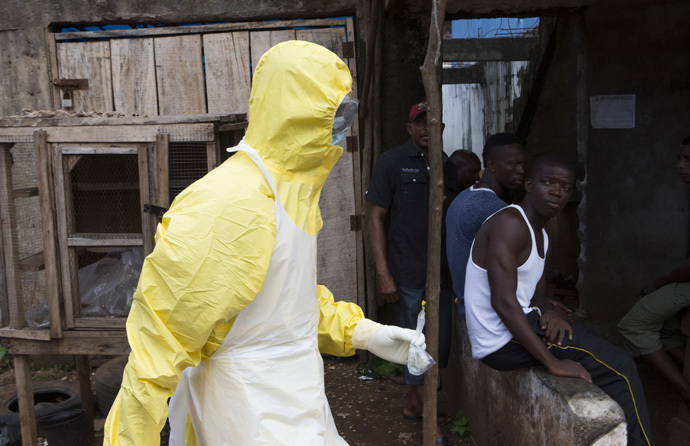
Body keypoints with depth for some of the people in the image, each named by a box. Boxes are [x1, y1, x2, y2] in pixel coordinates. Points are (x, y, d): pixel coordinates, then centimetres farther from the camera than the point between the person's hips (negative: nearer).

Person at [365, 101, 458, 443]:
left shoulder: (448, 168, 12)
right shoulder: (391, 161, -3)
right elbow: (376, 218, -6)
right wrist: (383, 273, -13)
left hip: (443, 273, 6)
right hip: (408, 273, -5)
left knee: (441, 344, 11)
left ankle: (412, 404, 33)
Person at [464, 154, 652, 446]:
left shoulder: (540, 234, 13)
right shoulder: (510, 224, -20)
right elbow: (503, 302, -27)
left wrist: (544, 314, -8)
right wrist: (552, 362, -25)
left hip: (518, 324, 11)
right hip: (503, 343, -11)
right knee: (619, 366, -7)